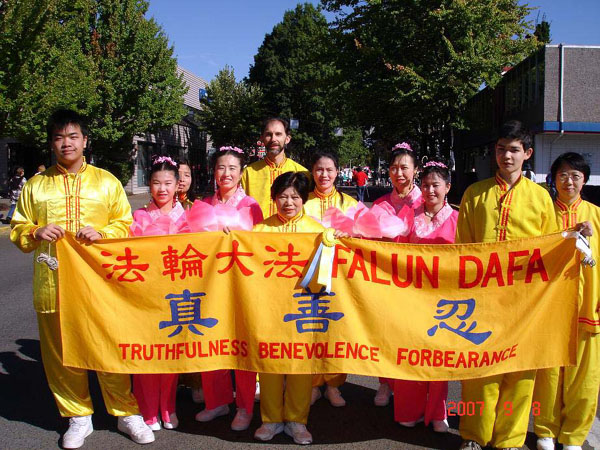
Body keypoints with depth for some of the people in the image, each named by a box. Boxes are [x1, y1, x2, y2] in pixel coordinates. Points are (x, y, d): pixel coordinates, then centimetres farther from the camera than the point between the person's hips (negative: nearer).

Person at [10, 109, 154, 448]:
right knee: (62, 353, 8)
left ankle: (127, 413, 17)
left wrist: (102, 233, -11)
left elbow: (126, 223, 9)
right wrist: (36, 232, -8)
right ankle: (79, 417, 24)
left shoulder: (107, 181, 9)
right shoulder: (36, 186, 12)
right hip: (53, 284, 2)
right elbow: (18, 230, 15)